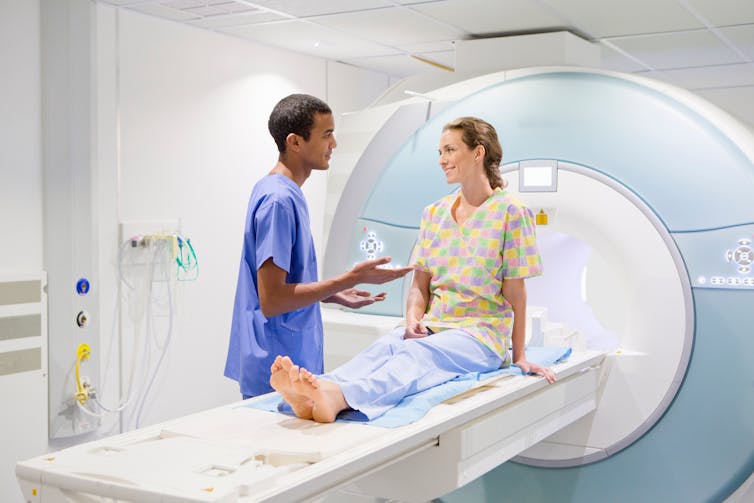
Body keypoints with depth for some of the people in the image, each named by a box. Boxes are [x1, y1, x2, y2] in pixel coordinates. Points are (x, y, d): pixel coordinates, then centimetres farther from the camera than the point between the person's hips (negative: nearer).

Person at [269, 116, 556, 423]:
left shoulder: (509, 212, -3)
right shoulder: (434, 213, 14)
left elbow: (515, 293, -3)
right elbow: (420, 283, 12)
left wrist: (519, 357, 0)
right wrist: (413, 320, -8)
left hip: (480, 333, -4)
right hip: (431, 329, 4)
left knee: (418, 354, -35)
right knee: (384, 346, -29)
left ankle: (337, 397, -64)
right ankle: (310, 397, -58)